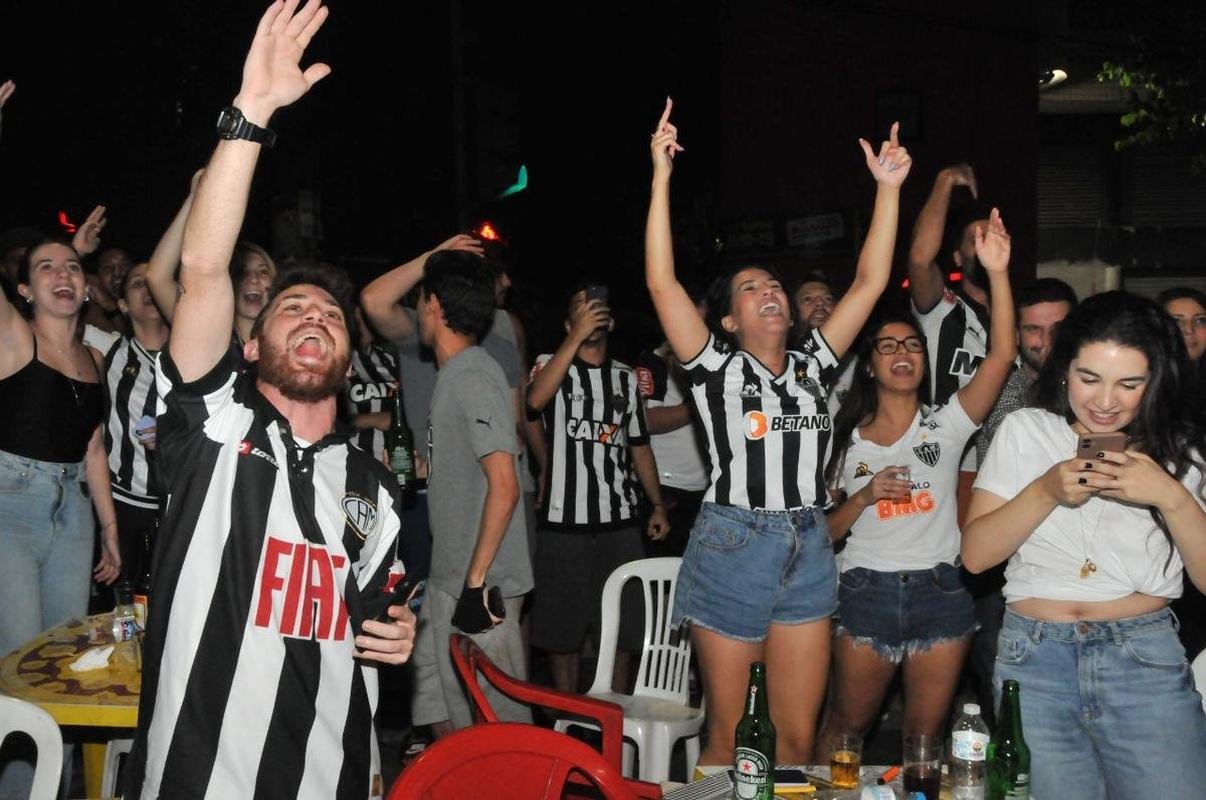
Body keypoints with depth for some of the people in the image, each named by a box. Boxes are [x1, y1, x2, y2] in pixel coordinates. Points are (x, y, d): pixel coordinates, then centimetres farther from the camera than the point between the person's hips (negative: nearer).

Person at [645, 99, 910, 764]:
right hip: (731, 551, -4)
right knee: (728, 735, 7)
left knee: (797, 737, 9)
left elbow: (869, 283, 7)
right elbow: (661, 284, -12)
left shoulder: (812, 365, 11)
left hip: (807, 557, 4)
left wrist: (888, 188, 3)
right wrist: (662, 178, -16)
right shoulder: (715, 366, -1)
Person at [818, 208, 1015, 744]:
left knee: (926, 734, 9)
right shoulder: (847, 439, 6)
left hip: (940, 592, 0)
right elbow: (824, 533, 8)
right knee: (847, 725, 10)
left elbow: (1002, 354, -10)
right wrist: (864, 497, -11)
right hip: (866, 593, 0)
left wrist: (997, 274, -20)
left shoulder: (945, 425, 4)